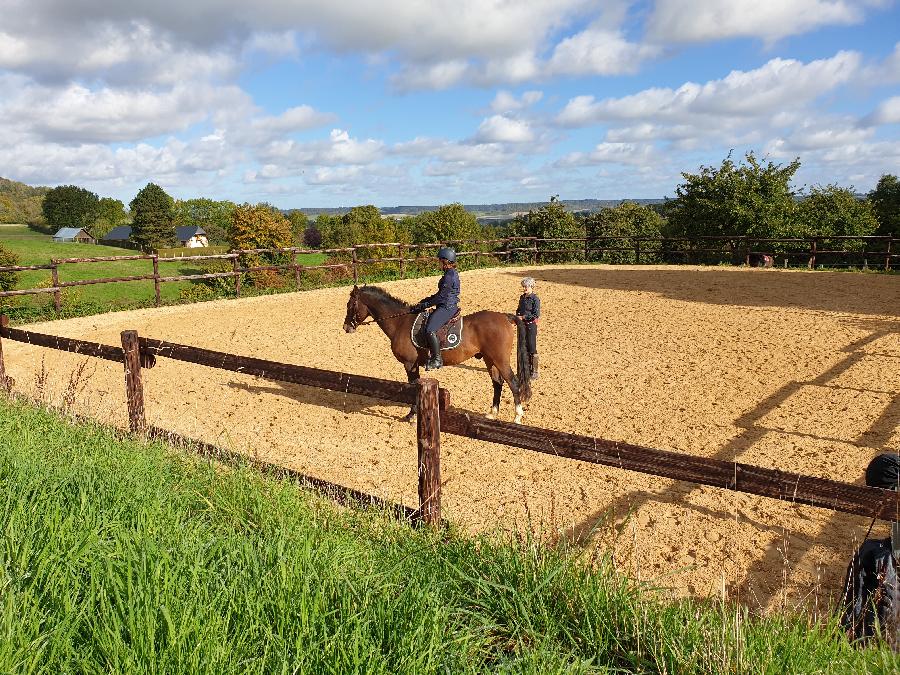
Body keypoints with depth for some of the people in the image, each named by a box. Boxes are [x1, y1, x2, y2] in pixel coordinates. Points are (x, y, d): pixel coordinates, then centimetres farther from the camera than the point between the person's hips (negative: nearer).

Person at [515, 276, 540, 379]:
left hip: (531, 325, -7)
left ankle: (534, 372, 7)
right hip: (522, 325, 7)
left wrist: (523, 317, -19)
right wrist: (517, 316, 0)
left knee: (532, 349, -1)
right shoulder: (522, 297, 9)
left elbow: (536, 315, -18)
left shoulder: (535, 299, -13)